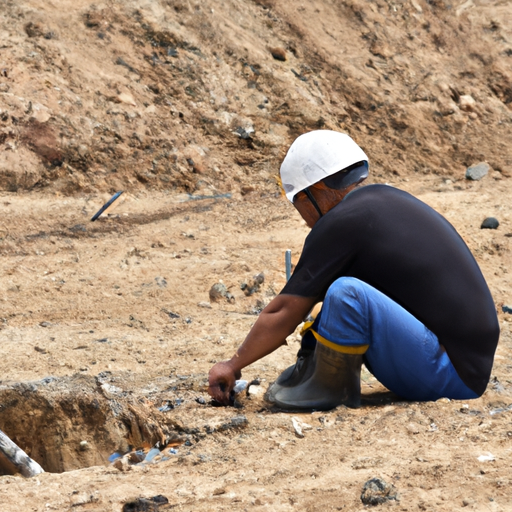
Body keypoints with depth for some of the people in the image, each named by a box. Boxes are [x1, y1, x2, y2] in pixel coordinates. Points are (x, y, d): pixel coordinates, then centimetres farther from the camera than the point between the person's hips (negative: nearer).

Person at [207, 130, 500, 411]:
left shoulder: (342, 223, -13)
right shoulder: (387, 200, 14)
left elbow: (284, 313, -6)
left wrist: (234, 365, 7)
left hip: (453, 377, -10)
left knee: (347, 292, -26)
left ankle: (330, 389, -4)